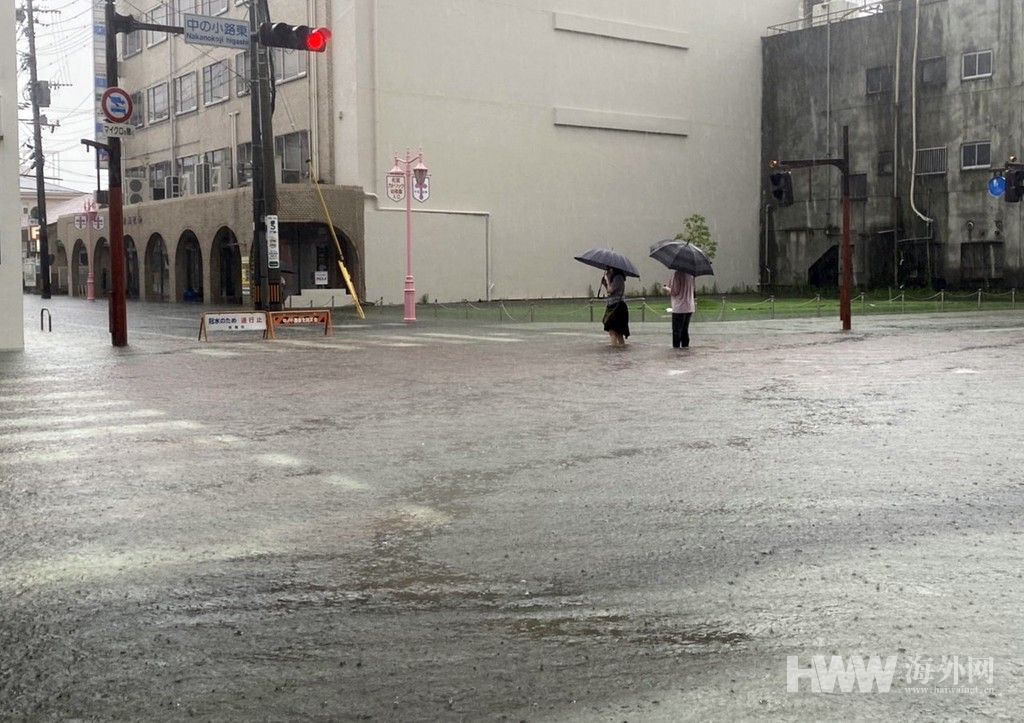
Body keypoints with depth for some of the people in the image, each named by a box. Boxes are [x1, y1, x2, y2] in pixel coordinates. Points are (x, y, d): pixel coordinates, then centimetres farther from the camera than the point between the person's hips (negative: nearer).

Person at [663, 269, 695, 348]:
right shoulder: (690, 276, 7)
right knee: (685, 328, 15)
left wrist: (667, 288, 2)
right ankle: (685, 344, 16)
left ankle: (676, 345, 1)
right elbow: (692, 291, 14)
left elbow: (674, 292, -14)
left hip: (679, 308, -6)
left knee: (676, 329, 0)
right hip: (690, 307, 6)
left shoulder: (677, 275, -13)